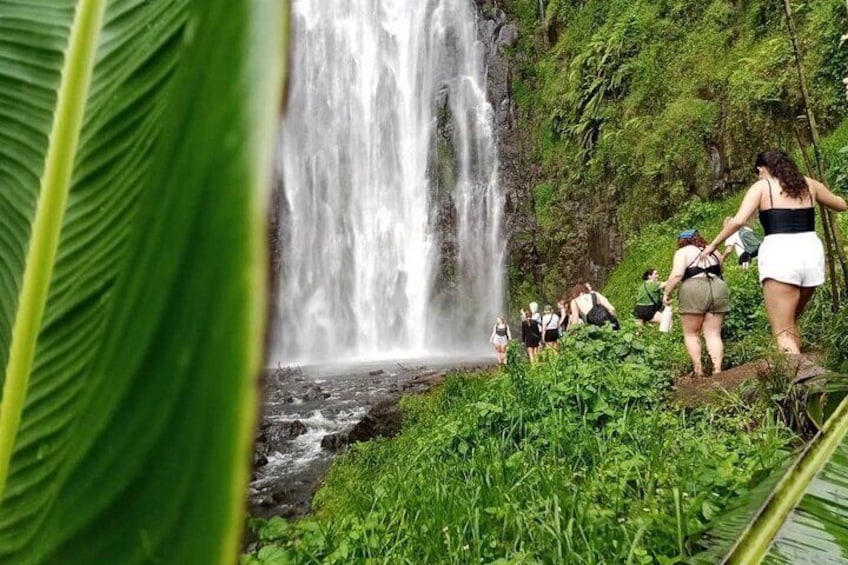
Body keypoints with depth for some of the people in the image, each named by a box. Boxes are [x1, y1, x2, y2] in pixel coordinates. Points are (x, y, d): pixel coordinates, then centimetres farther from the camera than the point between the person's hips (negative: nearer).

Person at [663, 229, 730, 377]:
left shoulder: (682, 252, 6)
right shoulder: (713, 252, 23)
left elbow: (677, 275, -8)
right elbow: (719, 272, 21)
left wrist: (667, 293, -2)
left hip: (694, 290, -5)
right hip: (719, 289, 5)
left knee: (691, 333, 6)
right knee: (714, 334, 6)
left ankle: (698, 371, 2)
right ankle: (717, 370, -4)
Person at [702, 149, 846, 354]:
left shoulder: (762, 186, 5)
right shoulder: (808, 184, 17)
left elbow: (738, 221, -9)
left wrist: (713, 244, 1)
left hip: (780, 254, -5)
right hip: (812, 252, 5)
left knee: (783, 332, -3)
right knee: (791, 322, 22)